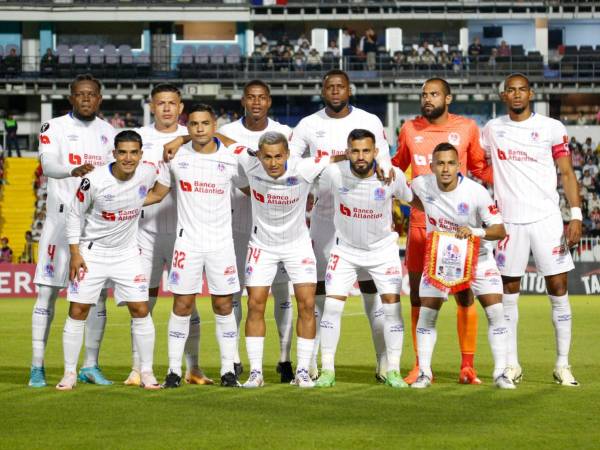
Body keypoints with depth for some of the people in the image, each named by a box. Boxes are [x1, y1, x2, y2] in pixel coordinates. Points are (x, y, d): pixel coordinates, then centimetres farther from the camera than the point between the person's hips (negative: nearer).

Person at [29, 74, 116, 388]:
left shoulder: (109, 133, 11)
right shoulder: (54, 128, -3)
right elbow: (48, 164, -20)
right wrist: (74, 170, -40)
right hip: (61, 217, -4)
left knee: (98, 296, 4)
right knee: (48, 292, -4)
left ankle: (90, 366, 14)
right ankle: (37, 368, -1)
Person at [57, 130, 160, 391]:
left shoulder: (148, 173, -11)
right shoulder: (94, 181, -20)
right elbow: (75, 215, -7)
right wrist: (74, 253, -10)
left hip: (127, 253, 2)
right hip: (92, 252, -2)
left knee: (141, 310, -2)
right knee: (78, 311, -2)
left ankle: (146, 373, 8)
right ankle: (69, 374, 7)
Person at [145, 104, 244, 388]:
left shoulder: (231, 159, 0)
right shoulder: (177, 157, 2)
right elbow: (156, 194, 12)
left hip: (221, 242, 0)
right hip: (187, 242, 0)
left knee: (224, 306, 2)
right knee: (182, 305, -1)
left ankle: (228, 370, 9)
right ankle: (174, 371, 5)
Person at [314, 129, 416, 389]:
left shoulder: (393, 176, -19)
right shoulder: (334, 173, -20)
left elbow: (409, 198, 3)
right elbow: (315, 192, 3)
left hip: (383, 248, 0)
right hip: (345, 248, 0)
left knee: (392, 306, -6)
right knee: (332, 306, -8)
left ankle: (393, 371, 4)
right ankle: (327, 371, 1)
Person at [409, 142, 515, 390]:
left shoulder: (476, 192, -25)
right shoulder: (421, 185, -16)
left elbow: (500, 230, -24)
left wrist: (475, 231, -41)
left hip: (477, 257, -2)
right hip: (439, 257, 2)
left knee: (496, 312, -12)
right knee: (426, 313, -4)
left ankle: (501, 372, -3)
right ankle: (424, 372, 8)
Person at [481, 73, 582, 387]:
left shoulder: (551, 128, 1)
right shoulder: (492, 129, 8)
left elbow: (567, 173, 1)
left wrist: (576, 216, -8)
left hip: (547, 219, -2)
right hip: (509, 221, 2)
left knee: (558, 290, -3)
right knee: (508, 292, 4)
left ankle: (562, 364, 3)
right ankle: (512, 364, 11)